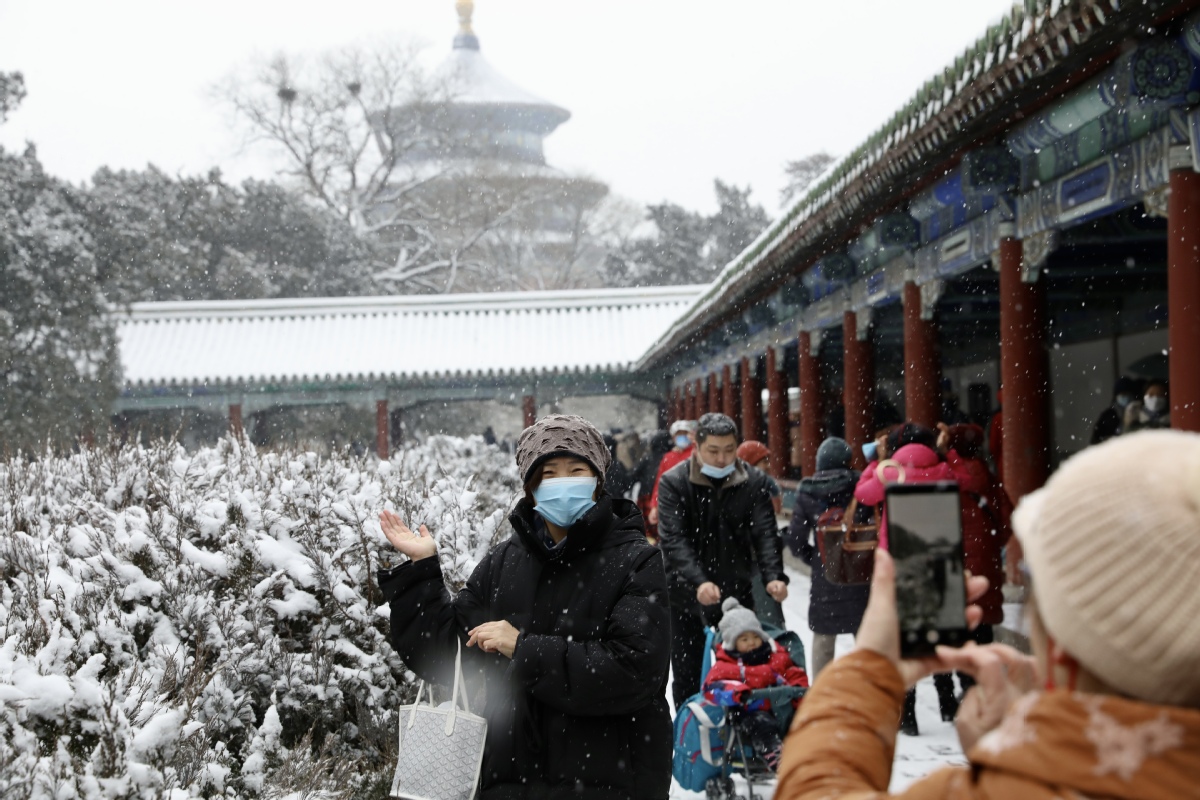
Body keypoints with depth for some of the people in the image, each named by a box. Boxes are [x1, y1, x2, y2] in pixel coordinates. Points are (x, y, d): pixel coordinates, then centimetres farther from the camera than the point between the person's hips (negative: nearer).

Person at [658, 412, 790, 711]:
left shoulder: (753, 482, -3)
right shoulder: (674, 482, -10)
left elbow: (765, 534, -10)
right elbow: (673, 539, -20)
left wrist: (773, 575, -29)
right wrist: (698, 581, -35)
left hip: (737, 592, 2)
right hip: (687, 595, -2)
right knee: (687, 674, 8)